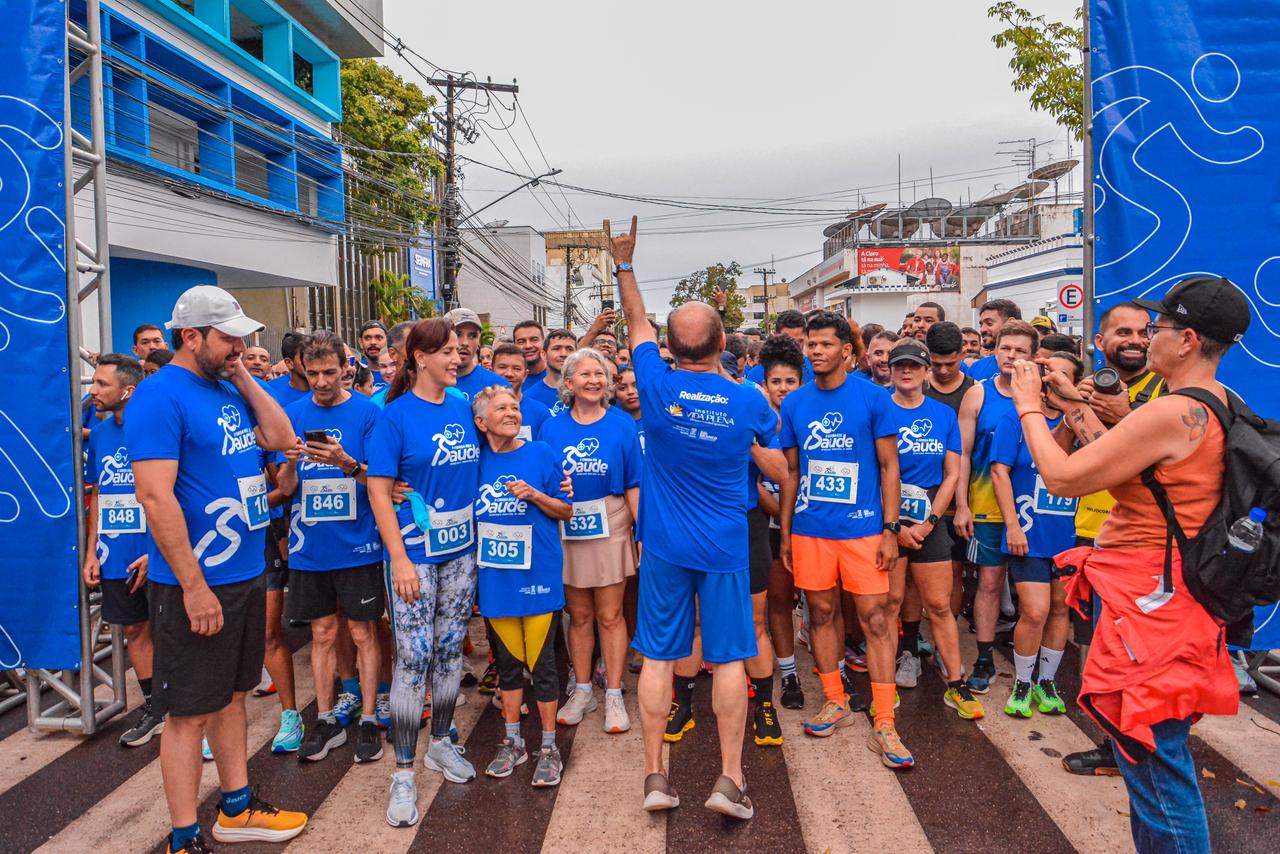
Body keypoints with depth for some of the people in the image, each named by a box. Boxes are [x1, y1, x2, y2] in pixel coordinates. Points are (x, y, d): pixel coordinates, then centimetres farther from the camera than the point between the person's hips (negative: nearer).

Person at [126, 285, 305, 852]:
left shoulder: (228, 390, 9)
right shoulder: (160, 396, -16)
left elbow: (281, 438, 6)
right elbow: (155, 495, -22)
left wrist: (243, 377, 0)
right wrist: (194, 586, -22)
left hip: (246, 574, 8)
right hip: (194, 584, -8)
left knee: (230, 695, 19)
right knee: (190, 712, 4)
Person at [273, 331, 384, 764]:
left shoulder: (367, 412, -5)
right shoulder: (293, 414, 5)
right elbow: (286, 488, 3)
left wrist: (347, 463, -27)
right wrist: (290, 463, -19)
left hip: (357, 545, -3)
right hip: (310, 546, 3)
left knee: (362, 632, 6)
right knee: (322, 633, 13)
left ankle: (368, 721, 18)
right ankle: (325, 720, 26)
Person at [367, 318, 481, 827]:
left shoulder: (463, 408, 5)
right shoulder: (396, 414, -10)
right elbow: (378, 490, -12)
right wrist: (399, 558, -17)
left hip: (462, 550, 5)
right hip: (414, 553, -5)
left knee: (450, 650, 14)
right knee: (412, 658, -2)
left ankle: (441, 743, 32)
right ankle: (403, 771, 11)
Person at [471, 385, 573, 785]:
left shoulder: (541, 454, -4)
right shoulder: (476, 460, 4)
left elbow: (566, 511, 0)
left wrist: (533, 494, -15)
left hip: (538, 573, -3)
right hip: (495, 576, 3)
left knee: (541, 662, 2)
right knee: (508, 660, 14)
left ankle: (548, 747, 17)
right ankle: (512, 741, 29)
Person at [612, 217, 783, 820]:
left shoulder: (659, 387, -7)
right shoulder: (749, 402, -7)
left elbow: (636, 325, 10)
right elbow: (776, 472, 3)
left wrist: (624, 264, 22)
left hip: (664, 545, 1)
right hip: (724, 548, 0)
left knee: (657, 657, 9)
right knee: (729, 659, 8)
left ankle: (655, 776, 15)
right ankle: (731, 779, 11)